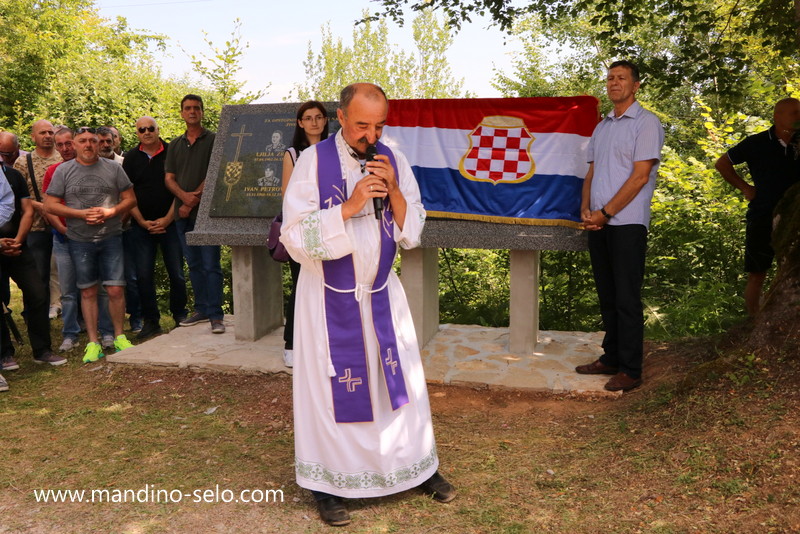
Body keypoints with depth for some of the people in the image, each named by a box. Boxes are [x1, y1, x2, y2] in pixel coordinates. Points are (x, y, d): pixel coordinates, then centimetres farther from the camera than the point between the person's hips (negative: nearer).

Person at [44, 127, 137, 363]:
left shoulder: (113, 168, 5)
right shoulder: (63, 171, 3)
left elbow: (130, 199, 5)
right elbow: (50, 204, 0)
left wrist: (110, 212, -13)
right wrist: (82, 214, -12)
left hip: (111, 237, 0)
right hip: (80, 240, 0)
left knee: (116, 289, -3)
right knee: (88, 291, 6)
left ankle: (119, 337, 15)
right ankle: (93, 343, 14)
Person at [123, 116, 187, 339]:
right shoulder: (131, 158, 7)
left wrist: (167, 219, -9)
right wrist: (142, 222, -4)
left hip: (170, 223, -2)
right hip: (141, 226, 2)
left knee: (176, 273, 0)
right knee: (144, 275, 1)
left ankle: (179, 316, 17)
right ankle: (151, 321, 11)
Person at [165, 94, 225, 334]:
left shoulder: (213, 140, 1)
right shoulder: (175, 145, 17)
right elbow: (169, 178, 9)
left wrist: (195, 199, -12)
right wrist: (184, 196, -11)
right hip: (182, 212, 5)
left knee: (211, 264, -7)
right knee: (194, 264, 11)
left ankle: (215, 315, -5)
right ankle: (201, 310, 19)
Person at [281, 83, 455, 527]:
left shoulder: (393, 161, 0)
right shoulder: (313, 162, -11)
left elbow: (413, 233, 0)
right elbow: (295, 236, -16)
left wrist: (394, 191, -17)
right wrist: (350, 205, -25)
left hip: (382, 294, 4)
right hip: (329, 297, -3)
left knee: (399, 380, 12)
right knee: (330, 388, 5)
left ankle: (418, 465, 31)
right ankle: (328, 483, 23)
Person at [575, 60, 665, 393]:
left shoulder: (646, 124, -3)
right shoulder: (601, 127, 19)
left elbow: (640, 176, -11)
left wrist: (605, 213, -13)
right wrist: (586, 209, 0)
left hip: (627, 223, -7)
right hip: (598, 224, 7)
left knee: (627, 298, -5)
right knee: (607, 296, 11)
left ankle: (630, 370, 2)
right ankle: (611, 359, 21)